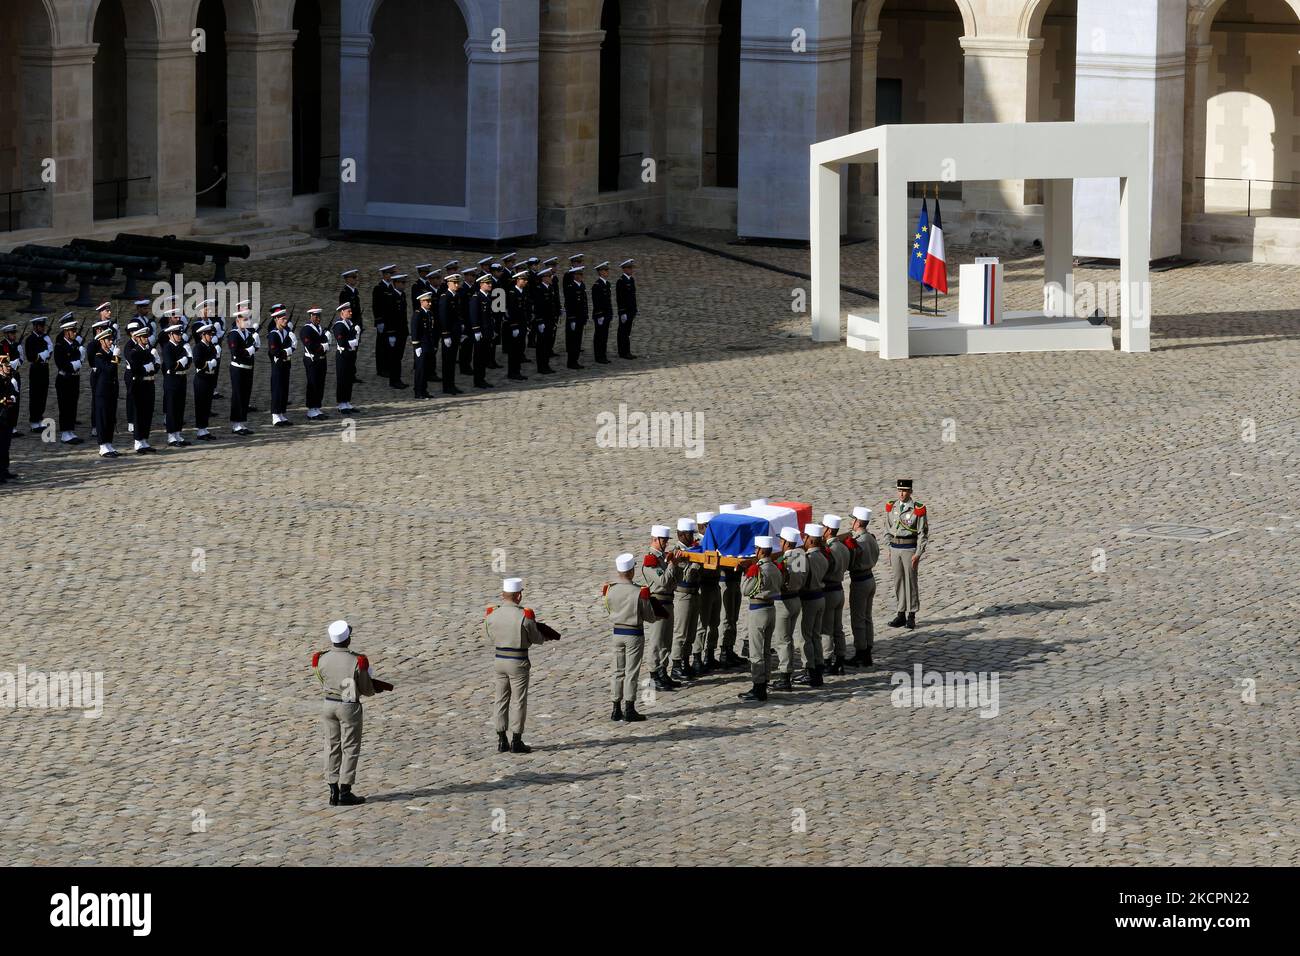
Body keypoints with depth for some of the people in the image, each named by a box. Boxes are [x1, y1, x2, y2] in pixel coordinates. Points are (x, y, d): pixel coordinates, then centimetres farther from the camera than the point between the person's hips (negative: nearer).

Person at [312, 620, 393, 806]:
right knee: (350, 749, 4)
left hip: (329, 704, 4)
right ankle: (345, 794, 4)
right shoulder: (357, 661, -18)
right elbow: (367, 690, -8)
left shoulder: (322, 660, -6)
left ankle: (333, 793, 13)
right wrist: (372, 689, 18)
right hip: (349, 707, -4)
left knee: (332, 748, 12)